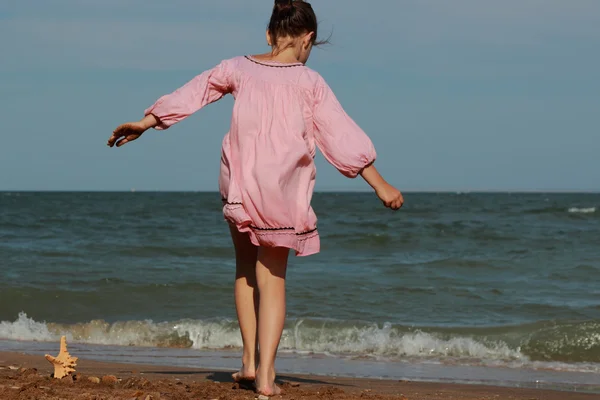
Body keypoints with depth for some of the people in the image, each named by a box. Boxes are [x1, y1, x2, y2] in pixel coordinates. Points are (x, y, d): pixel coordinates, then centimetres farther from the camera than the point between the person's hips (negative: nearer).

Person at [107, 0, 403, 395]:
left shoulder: (238, 68, 3)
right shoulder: (309, 81, -4)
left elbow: (192, 93, 11)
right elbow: (343, 135, -6)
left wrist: (145, 123, 23)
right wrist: (381, 186, -4)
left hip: (239, 184, 2)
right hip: (284, 192, -2)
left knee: (247, 266, 24)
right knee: (272, 278, 9)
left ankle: (250, 359, 17)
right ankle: (265, 373, -1)